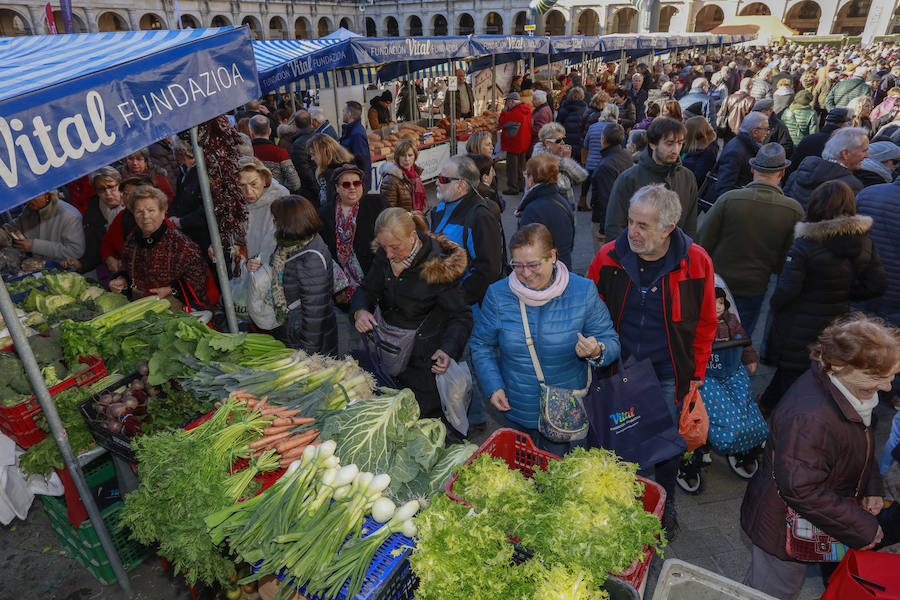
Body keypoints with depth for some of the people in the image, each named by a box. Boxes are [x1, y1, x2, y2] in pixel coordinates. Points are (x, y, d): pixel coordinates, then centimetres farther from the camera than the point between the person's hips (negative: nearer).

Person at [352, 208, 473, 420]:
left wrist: (448, 351, -36)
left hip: (424, 362, -5)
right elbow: (368, 289, 5)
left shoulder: (438, 266, -22)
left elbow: (461, 316, -18)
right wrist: (360, 311, -19)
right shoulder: (383, 255, -5)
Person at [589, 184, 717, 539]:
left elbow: (705, 322, 0)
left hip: (668, 375, 0)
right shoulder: (609, 256, -11)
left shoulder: (696, 262, -12)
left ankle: (666, 504, 44)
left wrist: (696, 372, 3)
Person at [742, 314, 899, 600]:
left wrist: (872, 487, 4)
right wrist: (863, 528, -22)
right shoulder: (809, 417, -39)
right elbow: (802, 491, -33)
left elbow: (861, 443, 14)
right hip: (783, 527, -9)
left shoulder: (849, 389, -7)